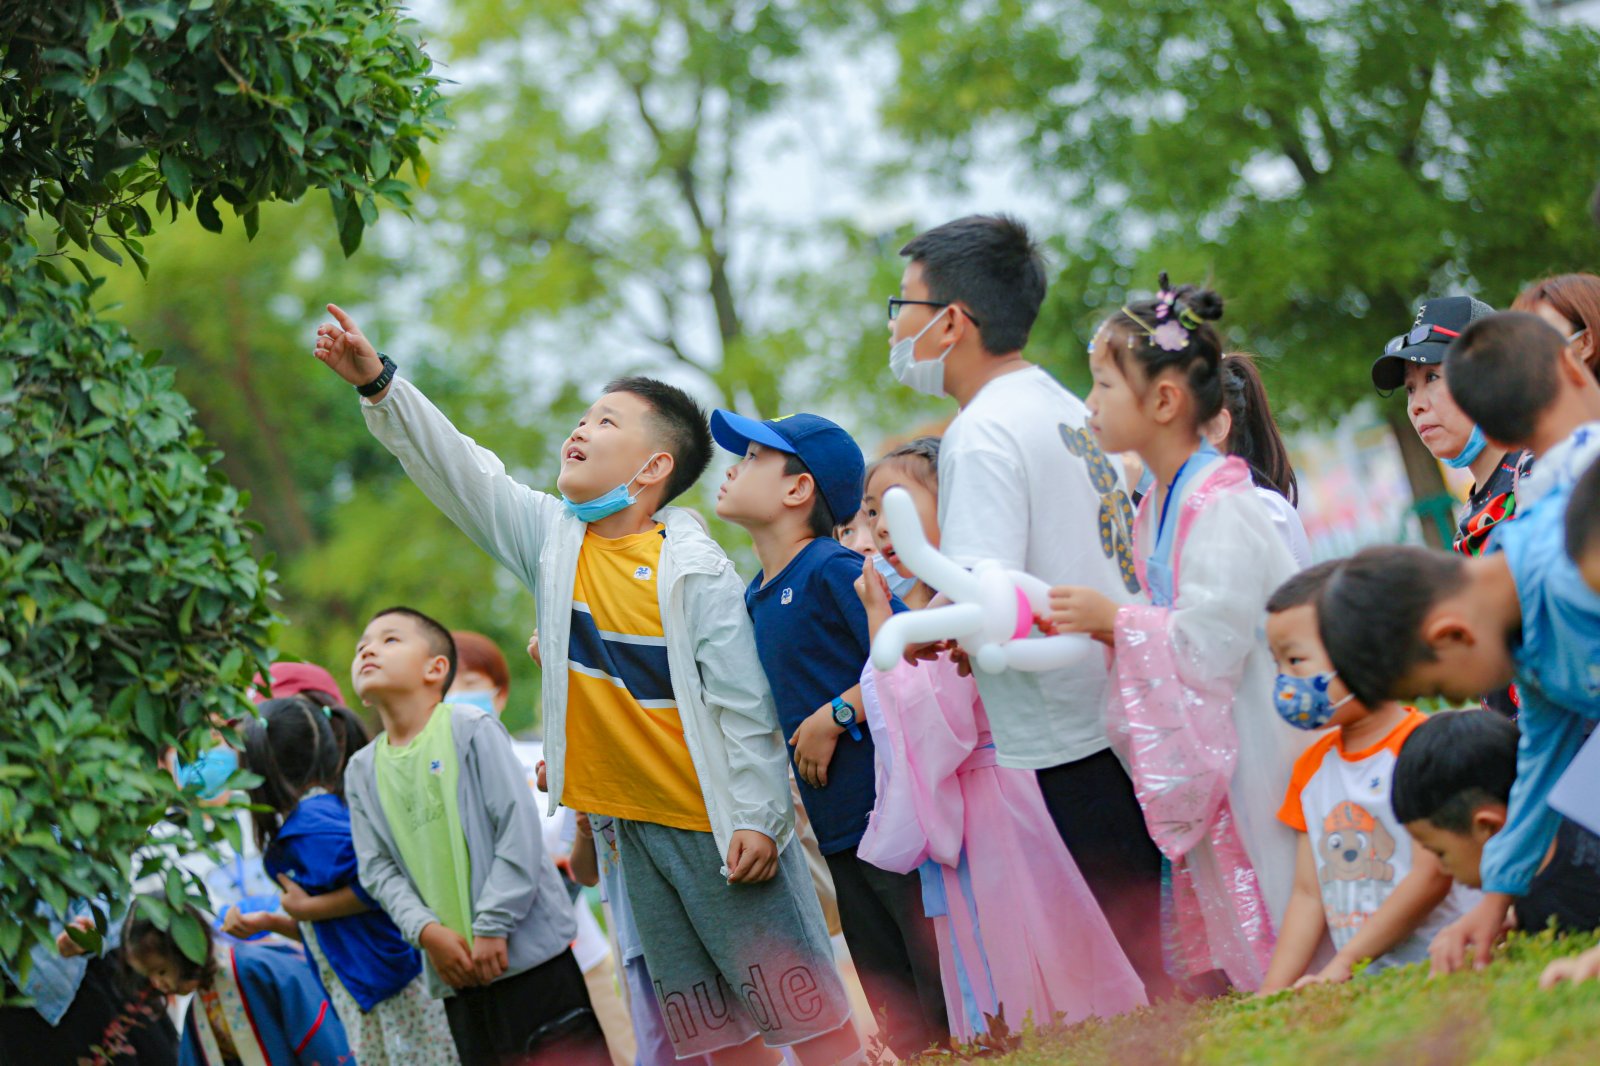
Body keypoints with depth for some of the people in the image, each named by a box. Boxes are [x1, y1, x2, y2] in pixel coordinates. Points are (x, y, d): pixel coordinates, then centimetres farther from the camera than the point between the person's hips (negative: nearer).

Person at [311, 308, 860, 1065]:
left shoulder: (695, 570, -12)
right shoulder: (553, 541, 6)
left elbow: (745, 703, -13)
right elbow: (456, 472, 2)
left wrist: (758, 819, -18)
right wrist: (379, 386, -9)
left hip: (717, 826, -6)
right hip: (635, 826, 6)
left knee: (800, 1003, -5)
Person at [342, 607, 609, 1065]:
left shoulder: (470, 730, -5)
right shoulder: (363, 771, 10)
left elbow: (519, 829, -10)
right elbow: (379, 869, 5)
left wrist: (492, 927, -15)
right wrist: (426, 931, -12)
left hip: (527, 950, -5)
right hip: (454, 969, 5)